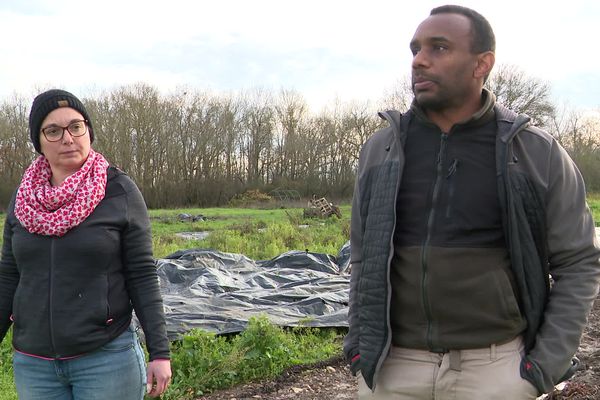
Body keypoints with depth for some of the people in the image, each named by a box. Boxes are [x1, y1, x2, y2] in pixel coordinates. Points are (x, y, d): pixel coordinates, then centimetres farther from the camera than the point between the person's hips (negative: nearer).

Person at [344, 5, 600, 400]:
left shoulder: (538, 153, -3)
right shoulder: (380, 149, 3)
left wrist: (547, 365, -5)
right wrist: (359, 345, 4)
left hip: (494, 367, -2)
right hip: (391, 366, 2)